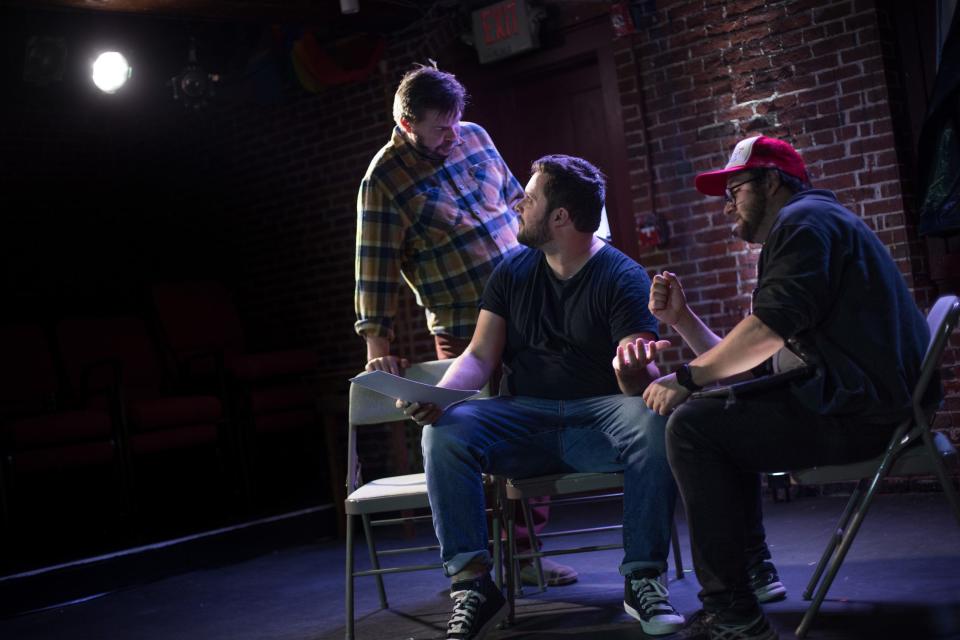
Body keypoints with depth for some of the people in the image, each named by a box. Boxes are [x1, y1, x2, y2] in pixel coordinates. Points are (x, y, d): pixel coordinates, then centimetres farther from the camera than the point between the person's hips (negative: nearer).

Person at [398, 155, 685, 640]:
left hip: (600, 418, -3)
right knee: (444, 431, -24)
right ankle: (471, 585, -22)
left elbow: (643, 382, -14)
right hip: (526, 420, 3)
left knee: (654, 421, -35)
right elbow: (480, 355, 7)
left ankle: (643, 578, -21)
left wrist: (634, 370, -40)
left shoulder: (623, 278, -4)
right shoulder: (513, 271, 9)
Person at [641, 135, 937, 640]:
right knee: (721, 413, 24)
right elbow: (743, 361, 22)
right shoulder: (798, 228, 27)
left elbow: (768, 330, -21)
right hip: (858, 403, 11)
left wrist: (684, 379, -12)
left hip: (864, 412, -11)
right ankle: (753, 570, 18)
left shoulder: (803, 219, -5)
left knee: (691, 426, -15)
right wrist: (680, 318, 14)